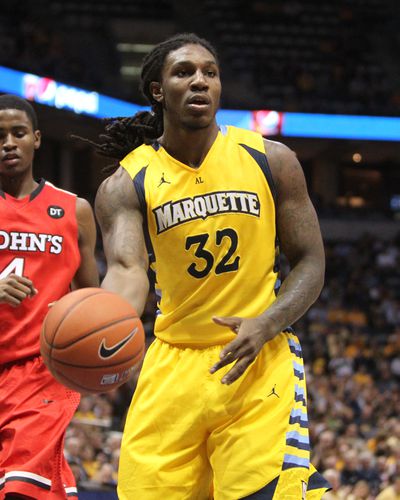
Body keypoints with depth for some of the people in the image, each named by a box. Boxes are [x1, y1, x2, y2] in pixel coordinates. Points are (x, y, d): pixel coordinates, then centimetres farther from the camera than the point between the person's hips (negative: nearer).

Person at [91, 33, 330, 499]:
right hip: (174, 364, 1)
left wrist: (265, 325, -16)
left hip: (260, 357, -1)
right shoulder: (125, 185, -2)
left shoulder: (271, 161, 0)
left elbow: (310, 263, 3)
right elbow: (127, 270, -18)